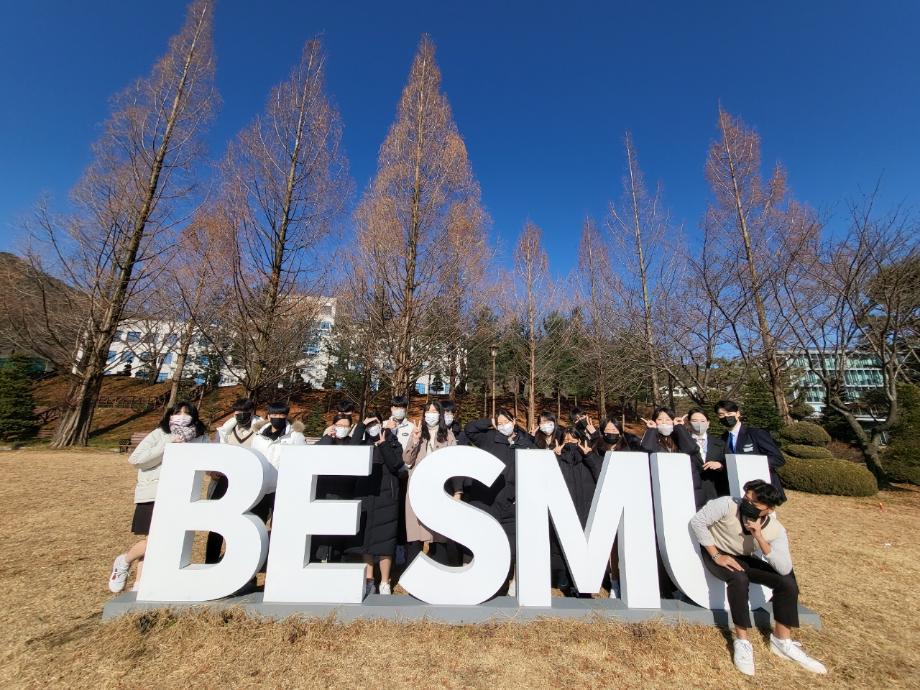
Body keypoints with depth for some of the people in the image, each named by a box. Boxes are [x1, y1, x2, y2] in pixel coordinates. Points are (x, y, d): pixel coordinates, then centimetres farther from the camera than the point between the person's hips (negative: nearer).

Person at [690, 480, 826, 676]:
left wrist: (759, 537, -35)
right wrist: (716, 555, -24)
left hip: (744, 559, 4)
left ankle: (782, 641, 5)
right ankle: (742, 641, -17)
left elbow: (785, 569, -25)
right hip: (717, 553, -4)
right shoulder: (727, 505, -29)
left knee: (788, 581, -14)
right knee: (739, 578, -34)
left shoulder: (776, 530, -18)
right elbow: (697, 521, -25)